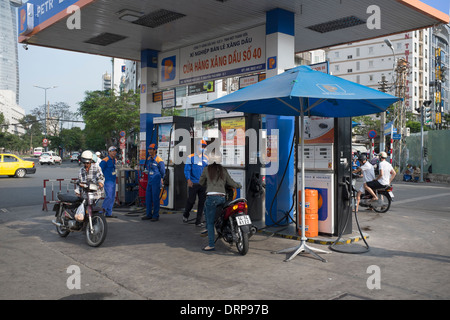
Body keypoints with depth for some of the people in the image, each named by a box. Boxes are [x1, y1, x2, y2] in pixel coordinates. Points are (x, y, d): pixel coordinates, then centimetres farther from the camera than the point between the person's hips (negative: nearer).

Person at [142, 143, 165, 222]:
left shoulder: (159, 160, -12)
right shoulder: (148, 159, 10)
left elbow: (163, 171, -4)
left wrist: (160, 178, 7)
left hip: (156, 182, -7)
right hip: (150, 181, 7)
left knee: (155, 199, -4)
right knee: (148, 198, 9)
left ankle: (156, 216, 3)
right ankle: (149, 214, 19)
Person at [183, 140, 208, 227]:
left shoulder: (206, 158, 12)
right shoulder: (191, 157, 1)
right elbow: (187, 169, -3)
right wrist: (188, 180, -14)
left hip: (203, 184, 4)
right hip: (193, 183, -4)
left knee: (202, 202, 2)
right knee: (191, 201, 0)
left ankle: (198, 221, 10)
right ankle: (185, 215, 29)